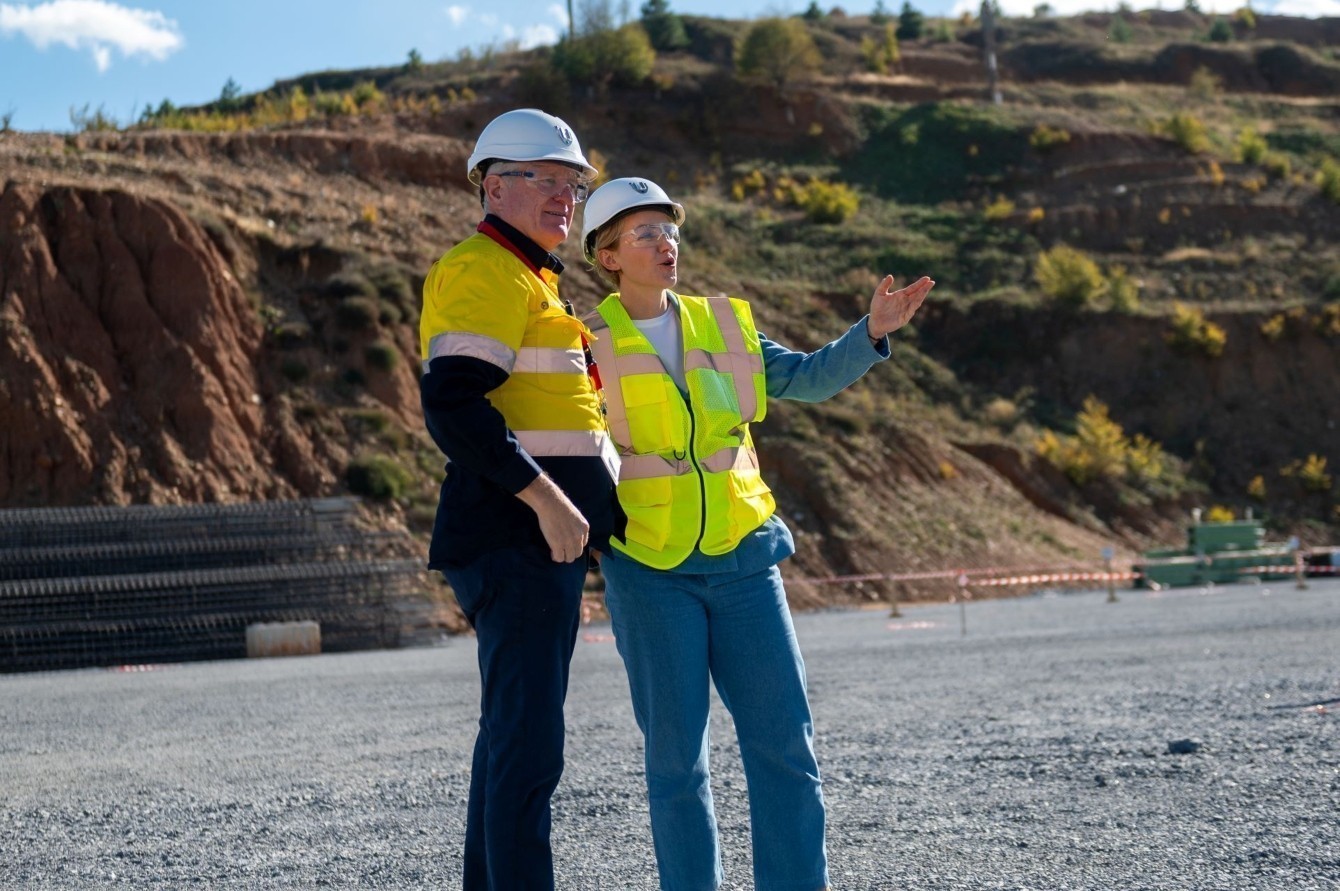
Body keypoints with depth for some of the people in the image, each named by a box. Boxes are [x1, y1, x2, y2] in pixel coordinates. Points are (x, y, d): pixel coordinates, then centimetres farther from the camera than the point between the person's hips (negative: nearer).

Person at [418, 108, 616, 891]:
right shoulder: (484, 273, -10)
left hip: (541, 540, 11)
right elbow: (451, 403, -22)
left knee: (513, 735, 13)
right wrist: (544, 496, -25)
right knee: (530, 743, -12)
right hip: (519, 538, -11)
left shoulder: (530, 280, 23)